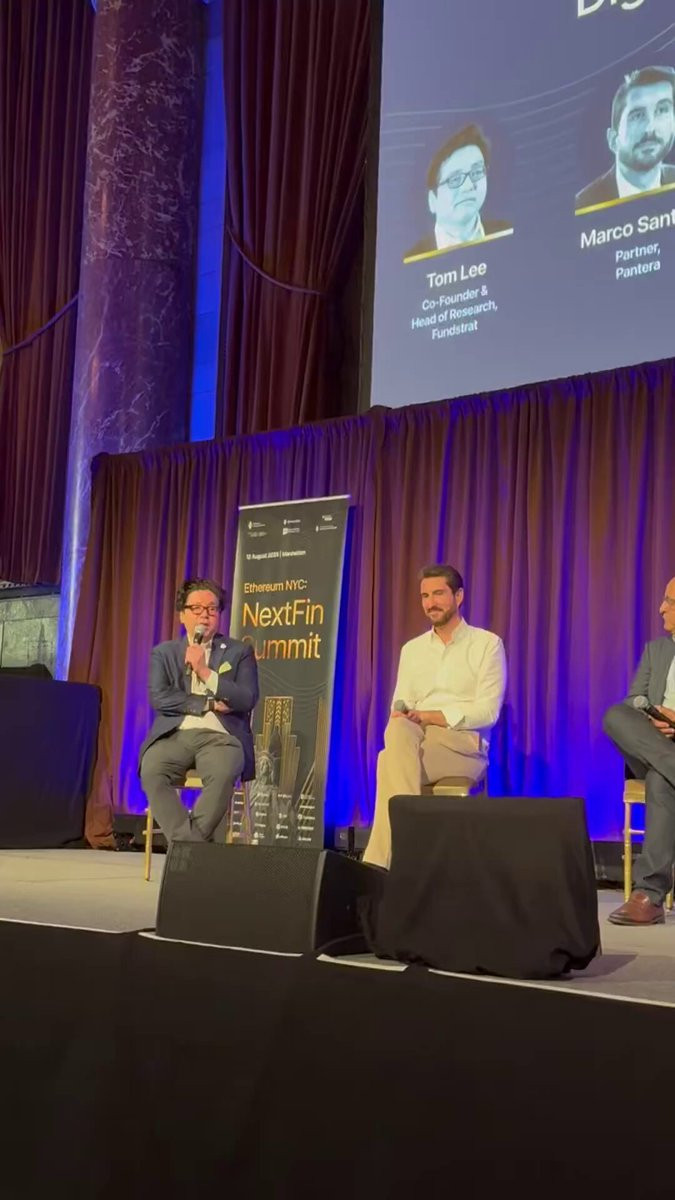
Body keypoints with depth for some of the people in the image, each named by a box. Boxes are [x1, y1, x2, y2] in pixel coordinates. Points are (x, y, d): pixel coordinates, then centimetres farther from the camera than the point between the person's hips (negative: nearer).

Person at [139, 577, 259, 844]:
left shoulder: (240, 652, 15)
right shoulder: (163, 653, 17)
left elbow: (247, 700, 1)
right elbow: (159, 698, 1)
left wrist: (205, 672, -6)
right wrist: (210, 704, -6)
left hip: (220, 736, -1)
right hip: (175, 734, 1)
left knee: (223, 774, -36)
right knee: (151, 770, -32)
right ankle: (190, 843, -27)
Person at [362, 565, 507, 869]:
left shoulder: (487, 643, 4)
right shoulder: (411, 649, 20)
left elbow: (487, 711, -7)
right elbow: (399, 709, 11)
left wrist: (431, 716, -16)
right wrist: (401, 717, -16)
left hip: (464, 744, -4)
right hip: (414, 740, 4)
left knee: (390, 760, -34)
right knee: (398, 730, -36)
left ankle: (379, 862, -31)